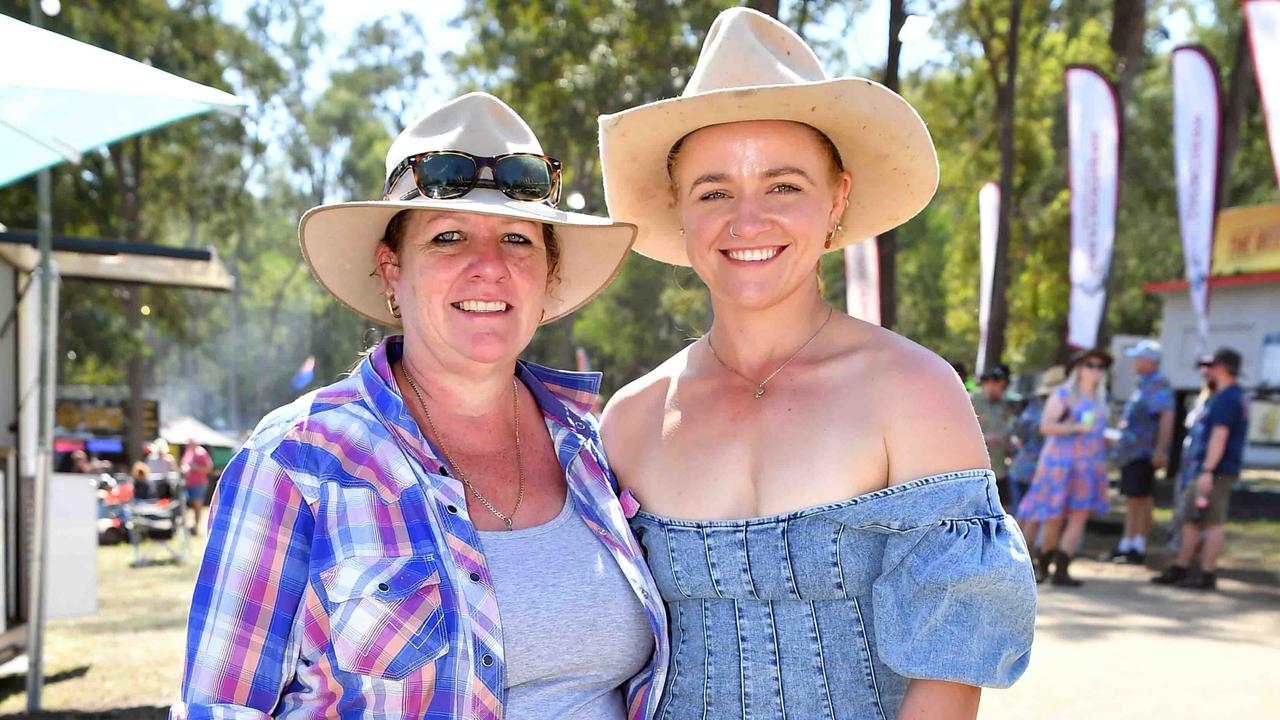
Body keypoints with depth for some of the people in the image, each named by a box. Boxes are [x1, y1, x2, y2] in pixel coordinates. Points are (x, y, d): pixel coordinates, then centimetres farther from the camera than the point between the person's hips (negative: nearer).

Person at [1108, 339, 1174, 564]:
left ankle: (1138, 548, -2)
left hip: (1144, 453, -10)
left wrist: (1160, 450, -27)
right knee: (1131, 500, 13)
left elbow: (1167, 417, -22)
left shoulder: (1158, 384, -13)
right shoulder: (1143, 384, 19)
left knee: (1140, 499, -6)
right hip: (1131, 451, 10)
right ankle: (1126, 546, 19)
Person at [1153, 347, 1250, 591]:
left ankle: (1207, 574, -3)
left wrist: (1208, 470, -26)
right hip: (1206, 469, 11)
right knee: (1190, 519, 13)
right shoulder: (1236, 397, 19)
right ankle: (1180, 569, 18)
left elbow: (1219, 436, -23)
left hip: (1217, 470, -11)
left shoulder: (1226, 399, -15)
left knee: (1213, 522, -6)